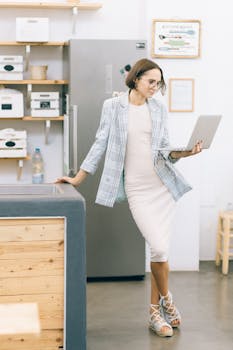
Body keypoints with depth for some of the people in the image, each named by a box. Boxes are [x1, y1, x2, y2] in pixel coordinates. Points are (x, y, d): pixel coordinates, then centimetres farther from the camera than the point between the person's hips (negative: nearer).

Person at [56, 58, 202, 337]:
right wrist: (77, 179, 3)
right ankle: (166, 299, 14)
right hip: (137, 188, -3)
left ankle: (156, 312, 17)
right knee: (159, 248, -13)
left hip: (163, 184, 3)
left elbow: (164, 151, 11)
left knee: (159, 250, 4)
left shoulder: (159, 109, 9)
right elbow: (101, 144, 4)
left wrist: (185, 152, -8)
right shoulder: (113, 106, 2)